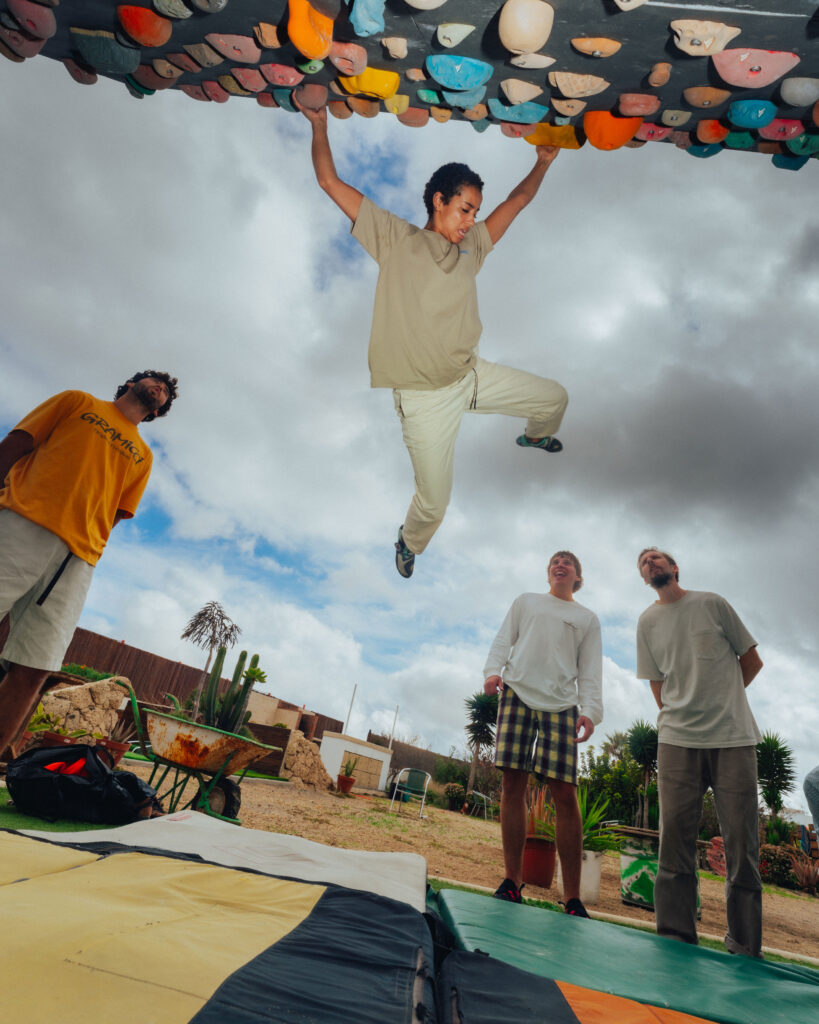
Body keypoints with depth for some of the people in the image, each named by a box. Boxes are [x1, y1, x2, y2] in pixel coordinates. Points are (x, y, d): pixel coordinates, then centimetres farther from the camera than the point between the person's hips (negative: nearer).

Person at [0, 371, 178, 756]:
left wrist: (87, 546, 2)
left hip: (78, 558, 3)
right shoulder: (77, 402, 21)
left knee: (31, 673, -6)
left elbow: (115, 514, 18)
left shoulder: (143, 456, 26)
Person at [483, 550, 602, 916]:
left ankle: (572, 898, 0)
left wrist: (590, 711, -4)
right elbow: (503, 640, 14)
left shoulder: (587, 619, 20)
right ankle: (512, 881, 5)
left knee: (565, 794, -8)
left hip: (561, 704, 0)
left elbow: (590, 671, 12)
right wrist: (493, 669, -5)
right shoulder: (525, 602, 21)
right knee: (512, 783, -5)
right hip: (517, 694, 1)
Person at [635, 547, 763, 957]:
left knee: (741, 843, 1)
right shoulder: (647, 622, 9)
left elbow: (752, 661, 11)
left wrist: (722, 700, 11)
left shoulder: (711, 604, 4)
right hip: (678, 740, 1)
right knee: (675, 838, -1)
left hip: (733, 738, -1)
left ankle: (745, 951, 11)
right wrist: (682, 714, 6)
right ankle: (675, 943, 7)